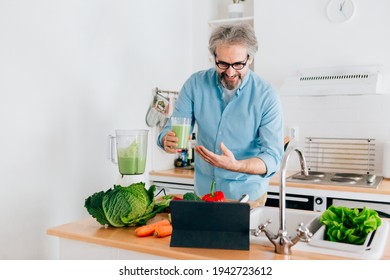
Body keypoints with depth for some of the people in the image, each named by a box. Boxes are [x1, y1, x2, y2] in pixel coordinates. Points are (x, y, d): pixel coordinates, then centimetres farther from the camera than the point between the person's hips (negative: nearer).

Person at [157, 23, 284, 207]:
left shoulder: (266, 96, -16)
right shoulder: (196, 84, -8)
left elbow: (272, 158, -18)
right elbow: (172, 130, -4)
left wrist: (235, 165, -37)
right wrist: (168, 141, -29)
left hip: (247, 194, -2)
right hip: (203, 190, 3)